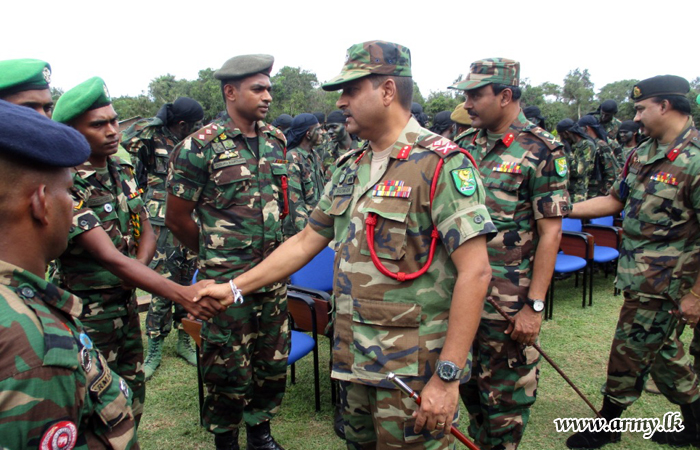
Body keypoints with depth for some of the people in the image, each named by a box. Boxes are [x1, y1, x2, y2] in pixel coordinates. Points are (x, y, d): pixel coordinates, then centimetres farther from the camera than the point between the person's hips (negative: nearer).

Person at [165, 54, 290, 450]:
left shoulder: (276, 140, 6)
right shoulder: (201, 146, -11)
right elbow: (177, 217, -5)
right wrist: (216, 254, 5)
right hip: (226, 281, -5)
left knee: (274, 360, 16)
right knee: (229, 369, 8)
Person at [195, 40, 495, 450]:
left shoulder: (441, 163, -14)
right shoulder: (350, 169, 10)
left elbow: (475, 272, -19)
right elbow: (306, 242, 15)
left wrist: (448, 376, -21)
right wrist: (235, 287, 12)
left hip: (413, 371, -7)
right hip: (354, 362, 7)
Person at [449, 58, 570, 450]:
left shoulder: (541, 151, -11)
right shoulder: (468, 144, 7)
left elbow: (551, 231, -13)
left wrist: (535, 305, -17)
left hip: (508, 300, -6)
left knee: (505, 393, 9)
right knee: (468, 382, 20)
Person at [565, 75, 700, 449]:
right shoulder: (643, 153, 8)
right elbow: (615, 201, 14)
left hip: (661, 282, -8)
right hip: (638, 274, 8)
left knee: (629, 353, 5)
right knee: (661, 349, 20)